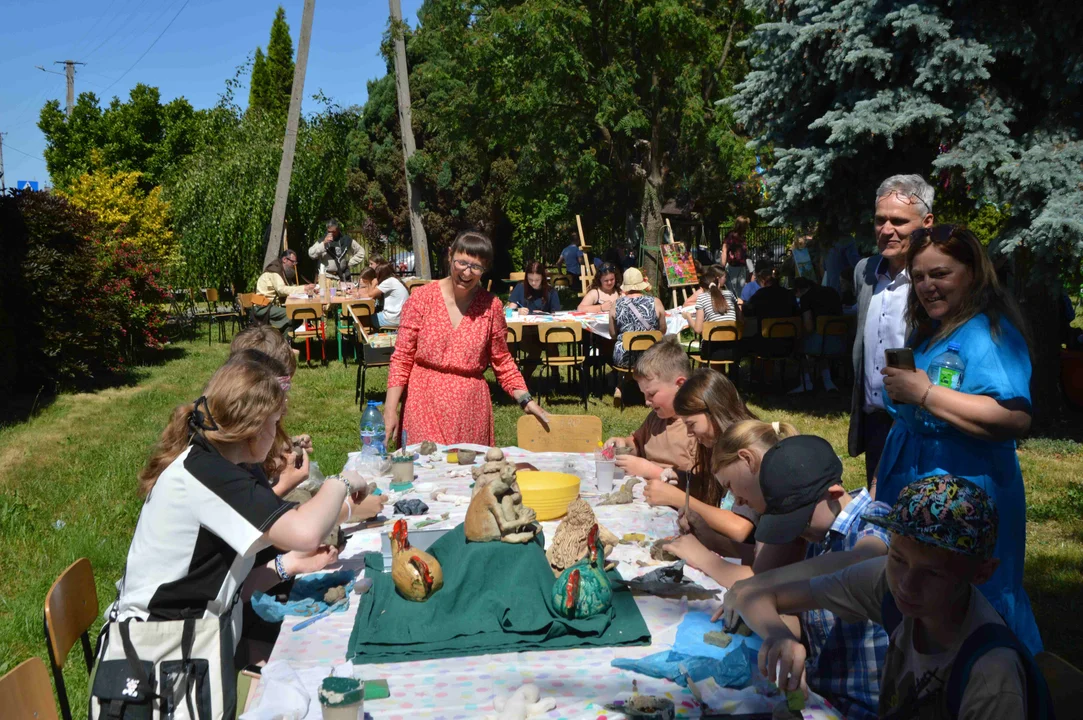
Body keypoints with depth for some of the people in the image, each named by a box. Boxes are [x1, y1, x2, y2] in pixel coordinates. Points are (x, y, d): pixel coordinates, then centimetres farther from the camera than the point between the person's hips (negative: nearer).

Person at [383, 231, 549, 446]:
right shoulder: (422, 298, -3)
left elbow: (502, 361, 11)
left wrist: (526, 400, 2)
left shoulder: (491, 306, 2)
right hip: (425, 406, -1)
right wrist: (390, 410, -7)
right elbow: (402, 357, -1)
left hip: (472, 410, 2)